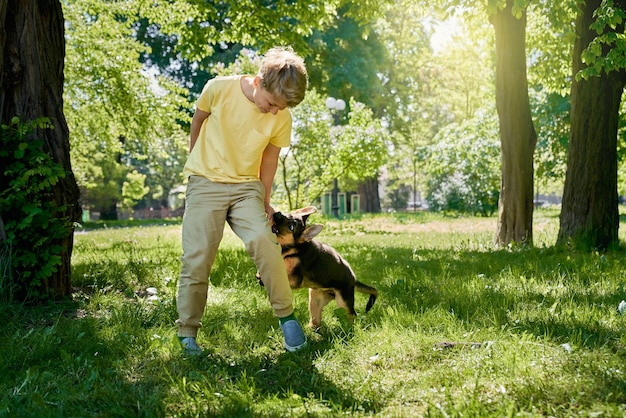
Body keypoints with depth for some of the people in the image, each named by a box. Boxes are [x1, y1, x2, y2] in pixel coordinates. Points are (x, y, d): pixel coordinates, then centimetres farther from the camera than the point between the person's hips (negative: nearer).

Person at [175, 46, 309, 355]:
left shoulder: (282, 118, -10)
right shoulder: (219, 89, -16)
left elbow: (269, 157, 6)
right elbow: (198, 120, 4)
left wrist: (264, 201, 9)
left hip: (246, 185, 1)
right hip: (205, 182, -1)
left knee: (263, 240, -21)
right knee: (197, 257, -6)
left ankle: (286, 316, -7)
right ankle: (187, 332, 7)